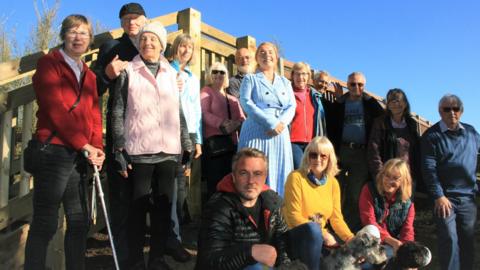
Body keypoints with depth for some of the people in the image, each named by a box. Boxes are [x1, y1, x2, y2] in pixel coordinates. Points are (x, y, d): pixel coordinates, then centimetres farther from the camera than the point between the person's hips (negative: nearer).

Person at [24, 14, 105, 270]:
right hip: (54, 151, -6)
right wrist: (84, 145, -15)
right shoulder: (49, 63, 0)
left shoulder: (89, 75, 19)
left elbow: (94, 114, 9)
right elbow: (55, 108, -12)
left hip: (80, 155, 6)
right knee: (45, 223, -2)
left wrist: (97, 148, -6)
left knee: (80, 221, 9)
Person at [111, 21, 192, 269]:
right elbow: (118, 112, 0)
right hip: (139, 151, -3)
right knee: (139, 206, 1)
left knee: (164, 206, 8)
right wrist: (119, 149, -7)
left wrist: (187, 145, 12)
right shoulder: (128, 72, 4)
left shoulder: (171, 73, 13)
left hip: (168, 151, 4)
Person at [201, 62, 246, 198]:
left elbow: (242, 118, 12)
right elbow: (204, 113, -8)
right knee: (216, 183, -7)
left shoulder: (233, 98, 24)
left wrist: (236, 124, -12)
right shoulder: (206, 91, 8)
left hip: (232, 142, 5)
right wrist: (222, 124, -22)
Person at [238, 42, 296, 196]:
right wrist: (271, 123, -16)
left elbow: (291, 106, 8)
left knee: (279, 174, 1)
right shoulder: (250, 79, 9)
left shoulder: (285, 82, 20)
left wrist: (281, 123, -13)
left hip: (280, 134, 4)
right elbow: (246, 103, -6)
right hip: (256, 134, -3)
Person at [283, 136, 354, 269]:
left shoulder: (333, 182, 4)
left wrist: (352, 240, -15)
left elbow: (336, 218, 2)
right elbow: (294, 216, -15)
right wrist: (323, 234, -23)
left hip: (319, 236, 5)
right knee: (313, 228, -36)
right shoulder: (296, 177, -12)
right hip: (297, 236, -4)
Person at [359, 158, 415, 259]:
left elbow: (407, 229, -4)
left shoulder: (407, 201, 3)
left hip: (394, 245, 4)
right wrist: (393, 242, -27)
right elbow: (369, 222, -16)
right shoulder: (369, 189, -7)